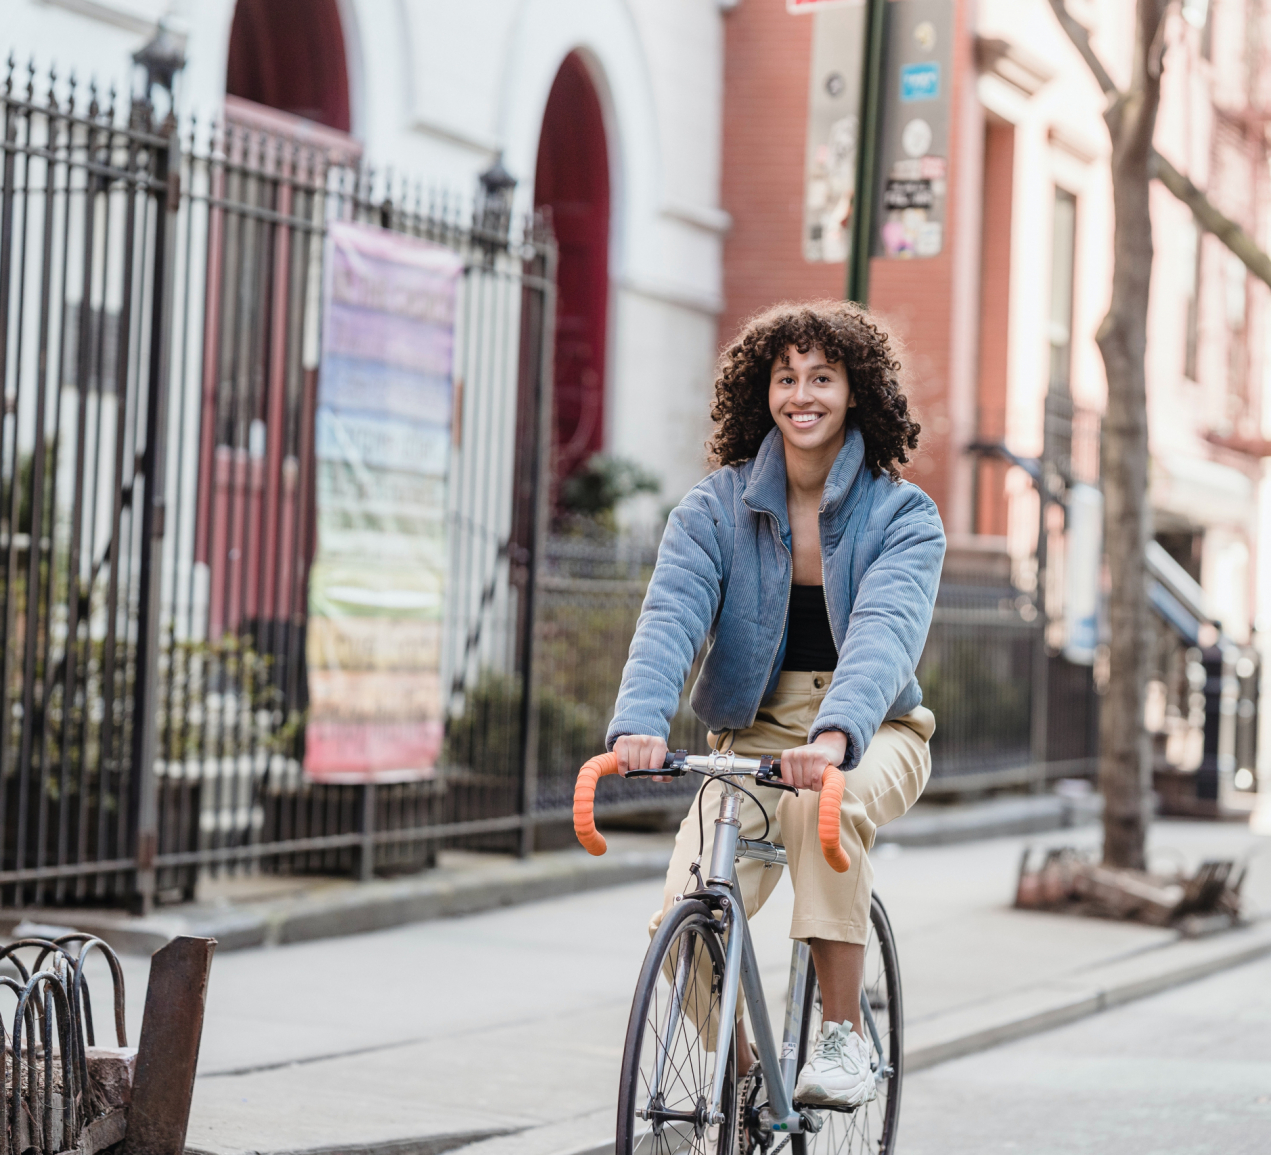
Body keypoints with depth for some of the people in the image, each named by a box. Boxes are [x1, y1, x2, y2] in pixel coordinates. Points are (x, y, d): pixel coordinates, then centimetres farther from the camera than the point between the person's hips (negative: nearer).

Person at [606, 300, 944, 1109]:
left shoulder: (903, 515, -8)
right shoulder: (716, 509, -3)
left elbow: (885, 629, -27)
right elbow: (671, 616, -18)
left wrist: (835, 734, -46)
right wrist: (641, 723, -39)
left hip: (872, 736, -2)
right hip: (755, 735, 2)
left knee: (821, 804, -38)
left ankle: (844, 1036, -23)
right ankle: (742, 1075, 10)